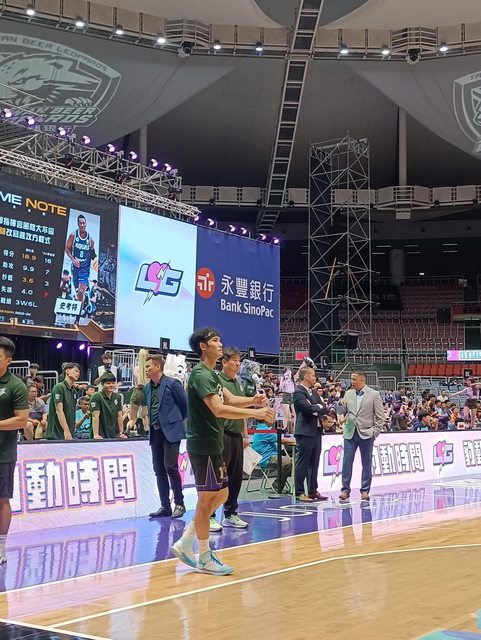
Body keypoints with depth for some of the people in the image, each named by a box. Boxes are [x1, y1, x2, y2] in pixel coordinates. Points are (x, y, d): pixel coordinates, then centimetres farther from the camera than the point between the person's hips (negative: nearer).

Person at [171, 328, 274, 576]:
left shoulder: (210, 374, 16)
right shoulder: (200, 374, -17)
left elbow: (230, 399, 12)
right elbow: (218, 409, -28)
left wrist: (252, 400, -7)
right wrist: (256, 413, -30)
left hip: (212, 445, 10)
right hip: (203, 445, -10)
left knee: (220, 495, 15)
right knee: (207, 499, -2)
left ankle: (184, 543, 20)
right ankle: (205, 559, 9)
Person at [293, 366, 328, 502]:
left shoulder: (314, 392, 16)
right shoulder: (298, 392, -12)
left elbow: (324, 409, 11)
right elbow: (309, 408, -24)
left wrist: (316, 408, -9)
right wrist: (319, 407, -5)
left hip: (316, 432, 9)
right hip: (305, 433, -9)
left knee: (314, 464, 13)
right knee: (302, 464, -3)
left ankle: (313, 491, 20)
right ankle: (299, 493, 2)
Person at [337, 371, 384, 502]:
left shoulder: (374, 395, -4)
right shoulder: (348, 394, 8)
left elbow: (380, 416, -2)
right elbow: (341, 412, 11)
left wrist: (375, 432, -8)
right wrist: (341, 404, -10)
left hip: (366, 433, -3)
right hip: (350, 432, 3)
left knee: (366, 463, 5)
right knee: (347, 462, 0)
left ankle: (365, 491, 12)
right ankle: (345, 489, 5)